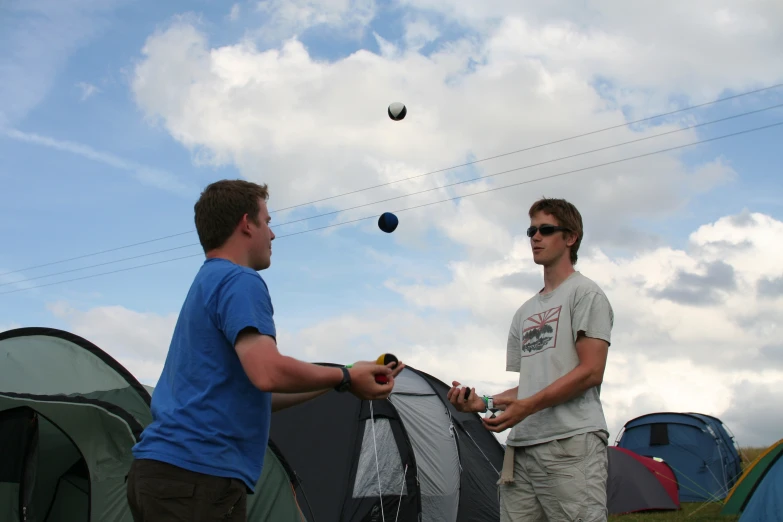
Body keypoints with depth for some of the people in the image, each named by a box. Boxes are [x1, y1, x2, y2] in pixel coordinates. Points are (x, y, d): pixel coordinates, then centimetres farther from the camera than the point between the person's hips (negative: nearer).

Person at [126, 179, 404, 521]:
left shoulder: (204, 284, 23)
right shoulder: (240, 281, -8)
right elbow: (268, 372, -23)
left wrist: (332, 384, 24)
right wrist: (344, 378, -7)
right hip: (199, 474, -10)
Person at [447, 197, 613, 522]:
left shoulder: (584, 292, 3)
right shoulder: (525, 313, 24)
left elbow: (591, 372, -8)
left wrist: (527, 406, -16)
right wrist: (483, 403, 4)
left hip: (571, 444, -6)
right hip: (521, 447, 7)